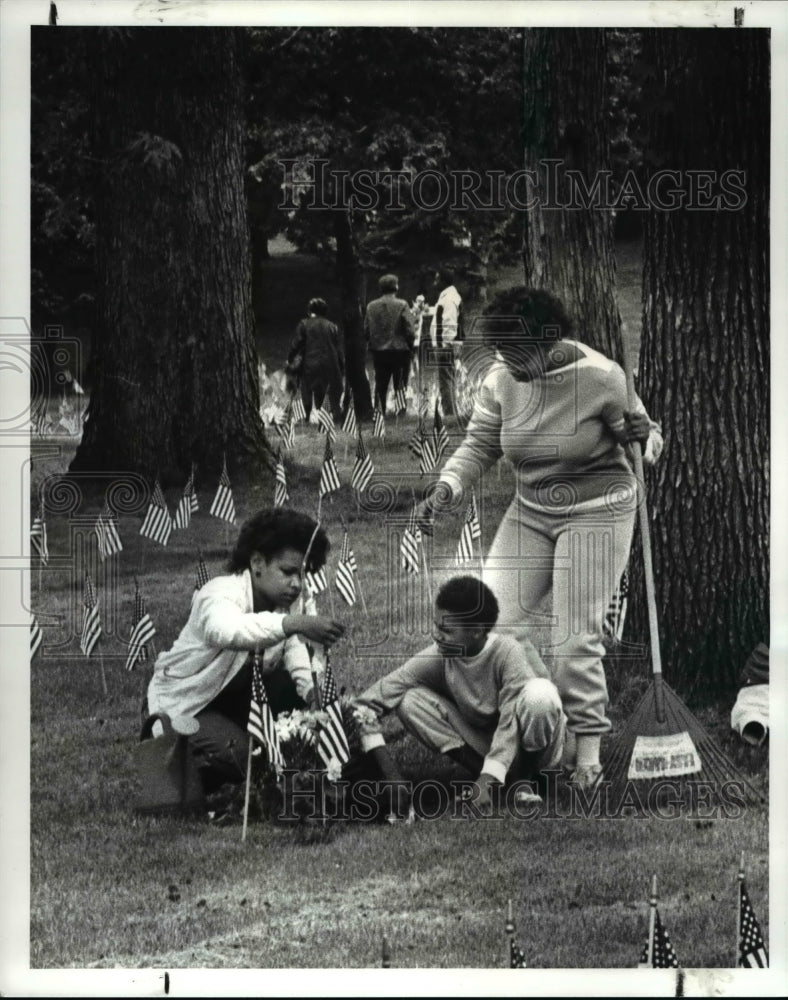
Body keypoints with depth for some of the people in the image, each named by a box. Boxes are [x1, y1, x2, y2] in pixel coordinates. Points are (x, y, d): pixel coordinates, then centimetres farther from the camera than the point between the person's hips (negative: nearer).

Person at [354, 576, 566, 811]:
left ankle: (527, 775, -13)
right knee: (410, 701, -16)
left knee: (539, 694, -38)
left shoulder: (508, 653, -26)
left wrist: (486, 781, -40)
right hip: (483, 745, 4)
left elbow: (510, 723, -32)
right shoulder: (437, 658, -15)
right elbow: (385, 689, -20)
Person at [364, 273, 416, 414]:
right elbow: (410, 330, -13)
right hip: (400, 350, -4)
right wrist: (410, 347, 1)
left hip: (378, 351, 4)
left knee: (380, 386, 9)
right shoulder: (402, 305, -12)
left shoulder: (371, 306, 0)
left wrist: (373, 344, 14)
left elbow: (366, 330, 3)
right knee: (400, 386, 5)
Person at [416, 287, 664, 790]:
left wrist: (647, 436, -26)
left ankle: (588, 748, 10)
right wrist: (446, 489, -13)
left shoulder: (599, 376, -17)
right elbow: (480, 444, 3)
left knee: (575, 638, -8)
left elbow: (641, 428, -2)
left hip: (595, 514, -5)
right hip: (530, 512, 5)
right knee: (494, 620, -6)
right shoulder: (501, 381, -6)